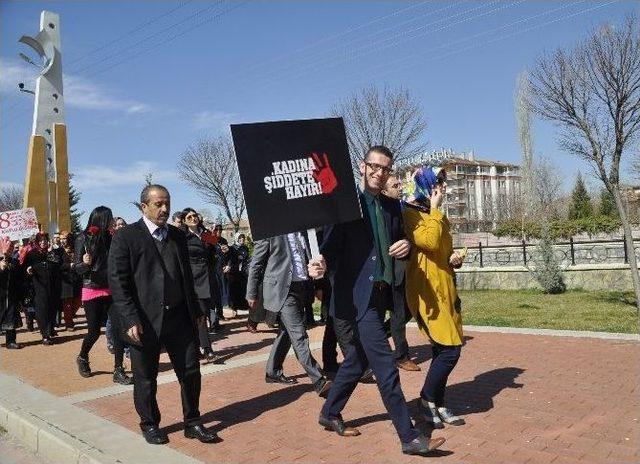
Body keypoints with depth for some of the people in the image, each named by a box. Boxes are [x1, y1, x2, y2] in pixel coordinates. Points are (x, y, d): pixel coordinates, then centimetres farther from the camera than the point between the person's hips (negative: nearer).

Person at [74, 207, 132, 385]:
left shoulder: (111, 238, 5)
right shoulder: (84, 239, -4)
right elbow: (77, 268, -6)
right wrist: (84, 263, -25)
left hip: (111, 290, 3)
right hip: (92, 290, -3)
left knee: (119, 327, -7)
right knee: (94, 331, 3)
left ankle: (118, 370, 1)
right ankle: (82, 358, 34)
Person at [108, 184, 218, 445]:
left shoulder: (178, 236, 11)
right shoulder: (126, 237, -5)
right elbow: (117, 282, -10)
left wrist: (196, 310, 16)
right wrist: (130, 320, -16)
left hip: (180, 316, 5)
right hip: (145, 321, -4)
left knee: (191, 372, 9)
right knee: (146, 378, 9)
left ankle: (192, 423, 25)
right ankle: (149, 424, 29)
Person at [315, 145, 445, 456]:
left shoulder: (393, 206, 13)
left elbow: (397, 247, 17)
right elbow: (331, 242, -11)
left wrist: (405, 246, -6)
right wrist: (323, 261, -32)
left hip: (380, 294, 7)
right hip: (357, 295, -7)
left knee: (358, 359, 17)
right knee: (385, 367, -6)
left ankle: (329, 414, 36)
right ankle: (409, 436, 4)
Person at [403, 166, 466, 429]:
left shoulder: (435, 216, 19)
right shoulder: (409, 214, -9)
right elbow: (430, 241, -24)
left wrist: (454, 258, 8)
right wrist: (434, 209, -14)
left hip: (444, 288, 9)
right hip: (427, 290, -9)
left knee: (442, 350, 10)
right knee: (450, 349, -10)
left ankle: (438, 406, 20)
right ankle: (427, 400, 7)